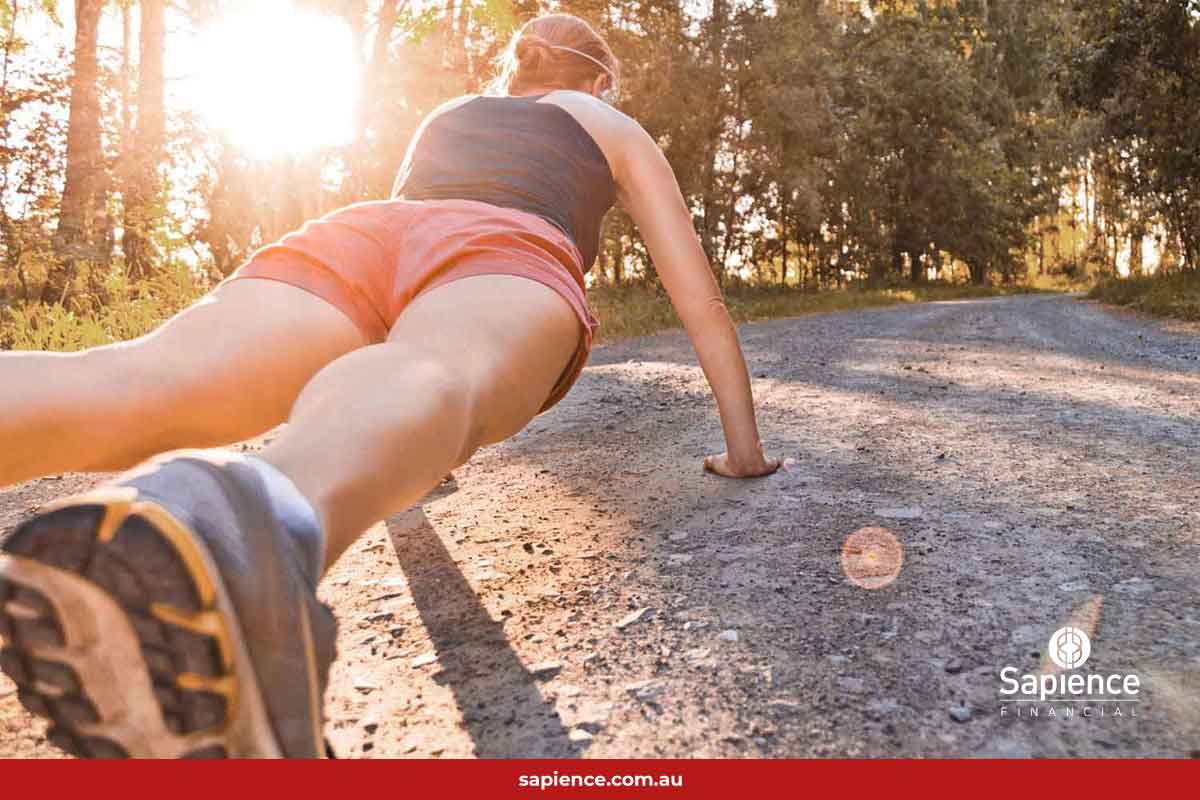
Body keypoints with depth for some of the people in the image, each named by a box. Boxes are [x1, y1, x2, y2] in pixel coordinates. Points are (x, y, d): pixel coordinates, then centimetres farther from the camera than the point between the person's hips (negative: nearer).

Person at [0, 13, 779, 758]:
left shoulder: (446, 119, 47)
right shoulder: (621, 131, 35)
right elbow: (701, 295, 28)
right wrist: (744, 445, 35)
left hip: (350, 244, 4)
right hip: (501, 267, -3)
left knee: (129, 388, -25)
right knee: (427, 384, -38)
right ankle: (259, 541, -75)